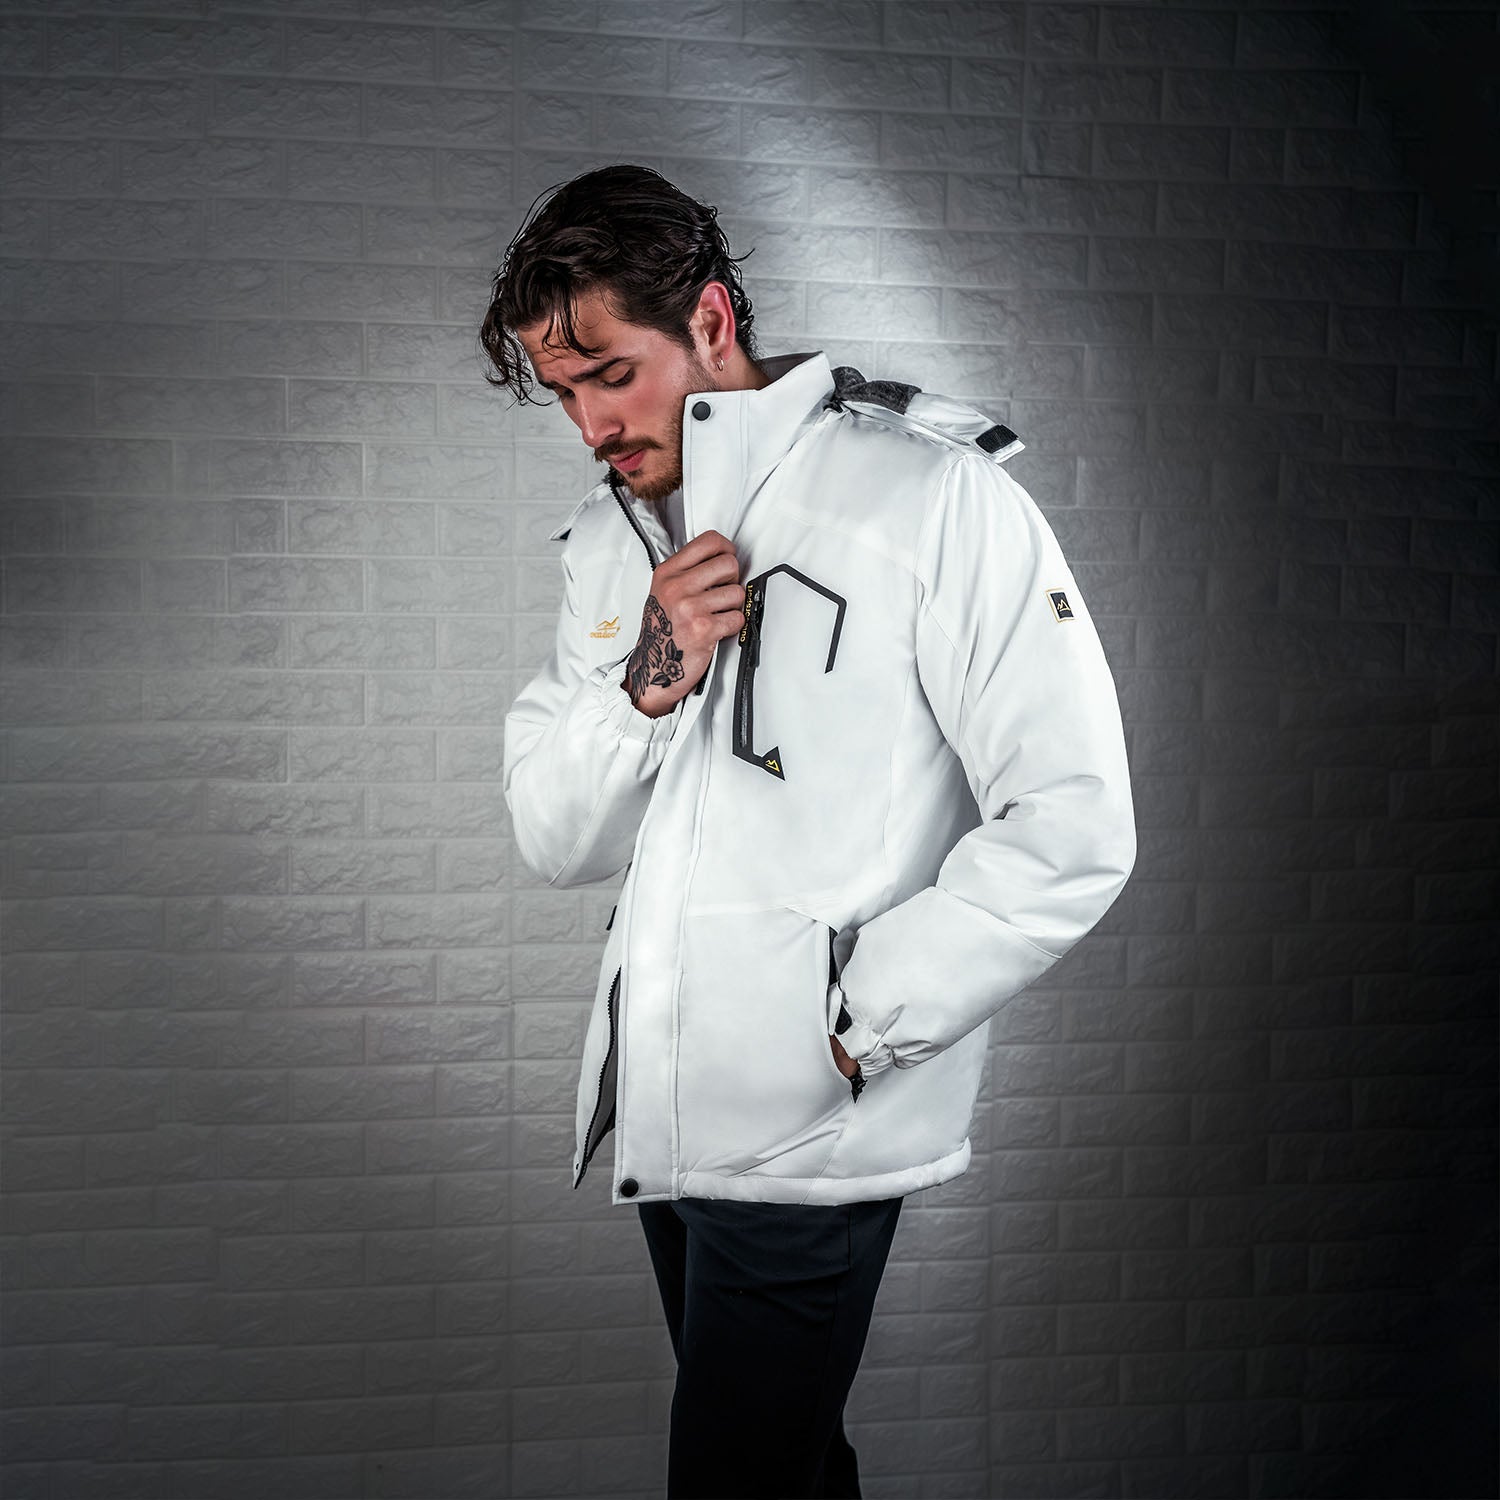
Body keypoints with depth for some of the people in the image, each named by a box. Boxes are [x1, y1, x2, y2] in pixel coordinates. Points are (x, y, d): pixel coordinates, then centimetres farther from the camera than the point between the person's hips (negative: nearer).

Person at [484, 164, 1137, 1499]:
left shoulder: (934, 499, -11)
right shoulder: (613, 540, 10)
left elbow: (1072, 827, -15)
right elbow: (554, 841, 8)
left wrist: (856, 1026, -14)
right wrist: (642, 685, -11)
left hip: (808, 1126, -6)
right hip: (664, 1109, 7)